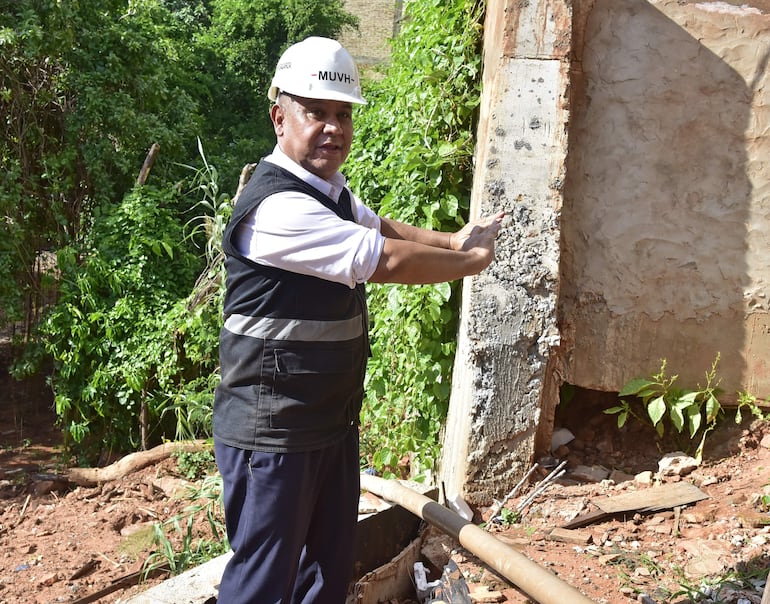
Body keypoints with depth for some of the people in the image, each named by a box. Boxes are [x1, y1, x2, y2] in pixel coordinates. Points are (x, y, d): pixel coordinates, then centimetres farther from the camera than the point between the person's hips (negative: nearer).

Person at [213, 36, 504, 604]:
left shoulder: (330, 188, 9)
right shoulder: (277, 206, -23)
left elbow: (381, 227, 25)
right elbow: (388, 261, -24)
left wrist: (451, 240, 6)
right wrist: (471, 260, -8)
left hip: (335, 419, 10)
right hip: (274, 433, -9)